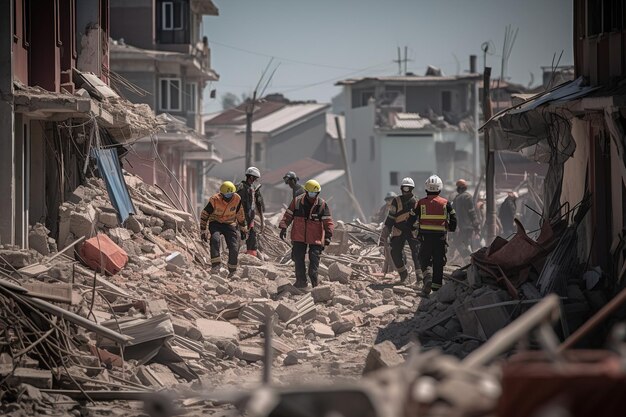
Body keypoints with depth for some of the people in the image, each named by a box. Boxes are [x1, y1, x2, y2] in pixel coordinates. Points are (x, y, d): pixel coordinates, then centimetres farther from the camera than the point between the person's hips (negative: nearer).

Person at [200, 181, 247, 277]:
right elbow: (204, 215, -10)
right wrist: (203, 231, -11)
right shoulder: (215, 200, -21)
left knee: (234, 248, -9)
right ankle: (215, 265, -34)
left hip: (229, 225, 2)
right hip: (215, 223, -2)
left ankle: (232, 271, 11)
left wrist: (242, 229, 11)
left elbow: (240, 215, 4)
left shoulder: (237, 199, -13)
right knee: (215, 240, -32)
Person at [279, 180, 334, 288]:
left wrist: (328, 235, -14)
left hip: (315, 239, -2)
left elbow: (328, 222, -4)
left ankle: (314, 282, 4)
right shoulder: (297, 201, -2)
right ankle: (301, 282, 13)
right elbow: (288, 215, 4)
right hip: (299, 238, 2)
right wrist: (283, 227, -7)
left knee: (314, 260, -3)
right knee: (298, 259, 4)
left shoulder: (322, 205, -6)